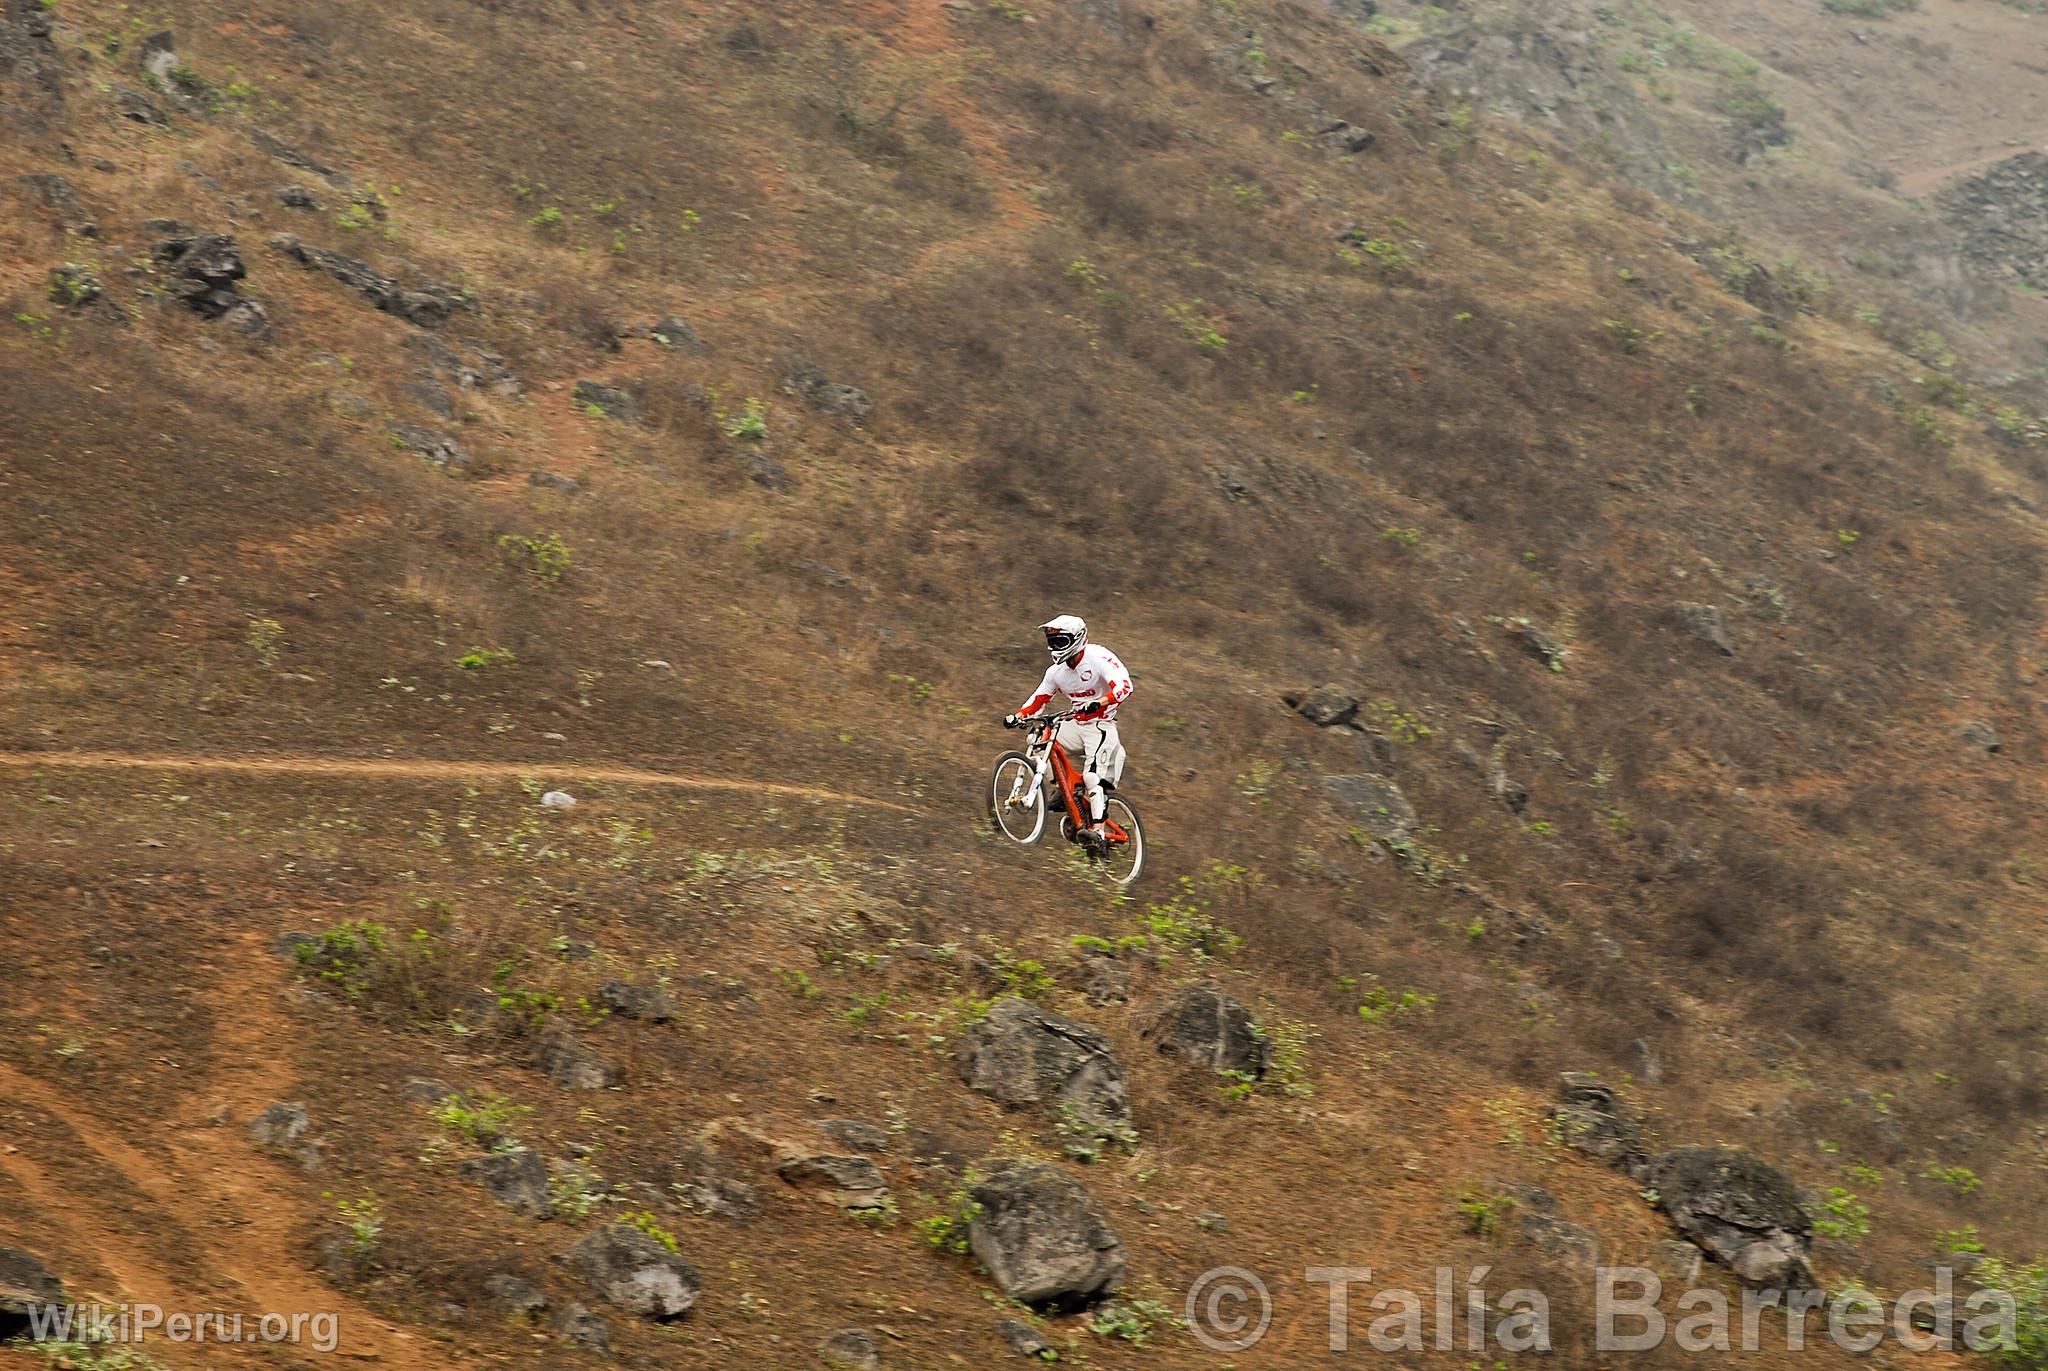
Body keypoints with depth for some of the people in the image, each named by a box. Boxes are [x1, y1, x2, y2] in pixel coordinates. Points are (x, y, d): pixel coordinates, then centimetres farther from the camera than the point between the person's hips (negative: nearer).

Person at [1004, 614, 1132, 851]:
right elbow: (1039, 699, 12)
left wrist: (1098, 703, -44)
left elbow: (1124, 686, -28)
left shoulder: (1098, 658, -16)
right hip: (1075, 725, 7)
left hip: (1101, 727, -7)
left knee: (1092, 778, -23)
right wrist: (1018, 716, -8)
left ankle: (1098, 833, -26)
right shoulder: (1056, 671, 4)